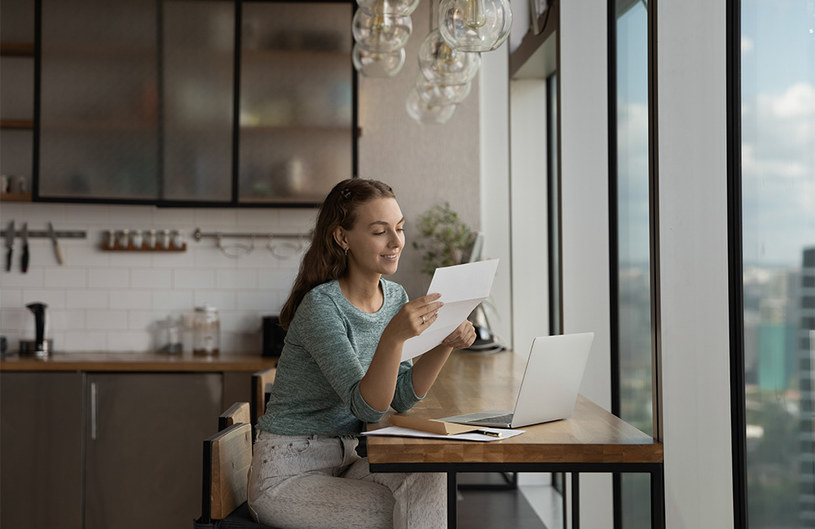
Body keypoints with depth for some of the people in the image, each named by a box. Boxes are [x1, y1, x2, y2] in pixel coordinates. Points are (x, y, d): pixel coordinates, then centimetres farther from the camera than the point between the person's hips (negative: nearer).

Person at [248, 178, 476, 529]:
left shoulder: (395, 297, 4)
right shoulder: (321, 306, -20)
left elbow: (402, 398, 3)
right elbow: (367, 408, -25)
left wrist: (445, 344, -10)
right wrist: (393, 337, -41)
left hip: (347, 458, 7)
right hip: (288, 474, -6)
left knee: (426, 480, -22)